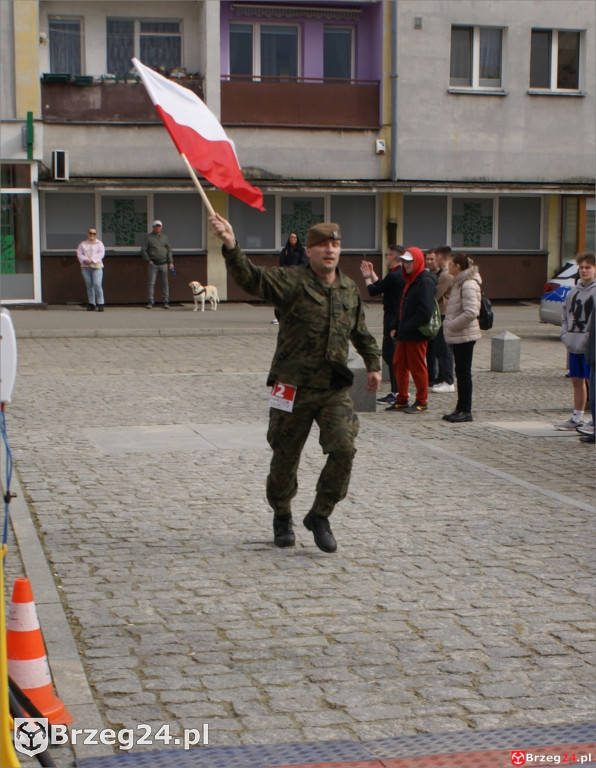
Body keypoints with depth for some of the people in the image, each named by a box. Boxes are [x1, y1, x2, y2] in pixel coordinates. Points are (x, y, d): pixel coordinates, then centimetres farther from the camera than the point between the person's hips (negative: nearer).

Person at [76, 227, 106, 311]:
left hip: (96, 266, -3)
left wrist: (92, 260, -16)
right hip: (85, 267, 3)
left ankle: (100, 304, -13)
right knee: (89, 285, 1)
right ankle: (91, 304, 7)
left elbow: (101, 254, -5)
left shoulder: (99, 243, 8)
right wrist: (85, 260, -13)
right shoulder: (82, 244, 16)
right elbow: (79, 254, 6)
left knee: (97, 285, -15)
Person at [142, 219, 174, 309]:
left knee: (165, 283, 2)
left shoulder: (164, 237, 12)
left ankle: (166, 302, 6)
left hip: (163, 264, 3)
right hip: (153, 264, -3)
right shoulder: (149, 237, 3)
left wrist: (170, 262, 5)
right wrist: (148, 260, -6)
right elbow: (143, 250, 3)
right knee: (151, 283, -5)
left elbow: (169, 250, 14)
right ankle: (150, 302, -1)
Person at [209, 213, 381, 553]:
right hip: (294, 386, -3)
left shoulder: (350, 289, 11)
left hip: (335, 388, 4)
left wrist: (374, 364, 16)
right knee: (285, 455, 7)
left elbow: (361, 332, 26)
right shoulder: (292, 281, -7)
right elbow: (252, 278, -24)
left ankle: (320, 515, 5)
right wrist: (232, 247, -40)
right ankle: (282, 517, 32)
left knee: (344, 448, -14)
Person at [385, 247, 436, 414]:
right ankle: (402, 400, 22)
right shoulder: (410, 280, 15)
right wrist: (399, 328, 11)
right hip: (406, 334, 10)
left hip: (417, 334, -10)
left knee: (417, 368, 0)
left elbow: (425, 310, -23)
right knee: (399, 364, 13)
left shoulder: (425, 281, -16)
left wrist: (406, 328, -21)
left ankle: (421, 402, 10)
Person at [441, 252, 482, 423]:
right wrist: (449, 325, 10)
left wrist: (451, 325, -18)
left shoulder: (468, 284, -17)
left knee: (464, 372, -5)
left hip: (465, 336, -10)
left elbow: (471, 312, -25)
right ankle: (461, 409, 19)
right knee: (460, 372, 13)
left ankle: (466, 411, -1)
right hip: (458, 335, 10)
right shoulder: (460, 283, 15)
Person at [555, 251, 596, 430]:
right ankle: (577, 418, 21)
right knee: (577, 381, 12)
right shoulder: (575, 291, 13)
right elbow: (565, 313, 19)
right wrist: (565, 334, 6)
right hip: (575, 345, 6)